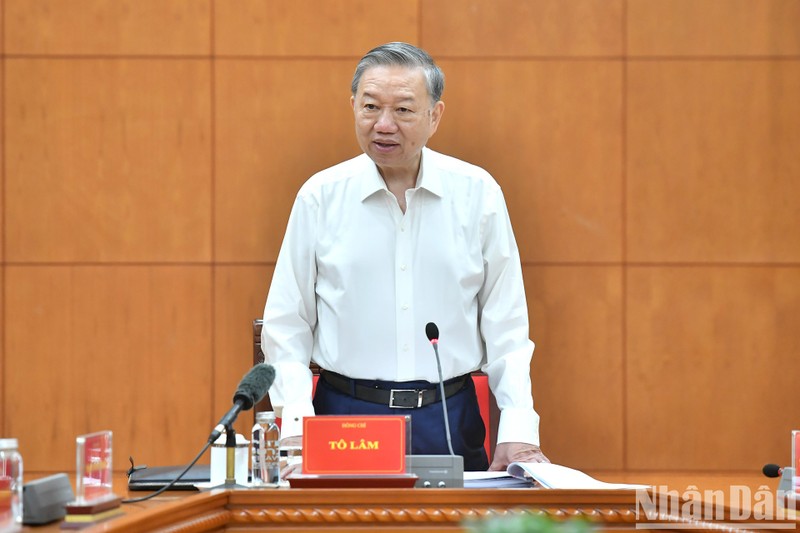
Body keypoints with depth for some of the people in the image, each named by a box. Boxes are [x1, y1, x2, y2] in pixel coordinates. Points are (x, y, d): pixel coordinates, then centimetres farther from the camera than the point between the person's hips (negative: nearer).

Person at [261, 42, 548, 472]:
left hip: (450, 420, 1)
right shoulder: (321, 196, 1)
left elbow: (505, 325, 5)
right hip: (344, 415, -1)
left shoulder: (478, 194, 2)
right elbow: (286, 328, 3)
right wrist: (298, 426, -9)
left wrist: (518, 430, -5)